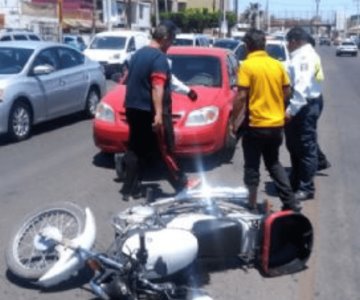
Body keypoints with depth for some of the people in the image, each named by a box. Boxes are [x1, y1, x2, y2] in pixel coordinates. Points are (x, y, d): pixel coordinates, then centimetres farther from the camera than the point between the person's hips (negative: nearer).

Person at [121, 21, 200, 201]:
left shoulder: (138, 54, 14)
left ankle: (130, 189, 14)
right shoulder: (159, 58, -14)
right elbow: (157, 87, -24)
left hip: (133, 108, 8)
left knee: (135, 149, 11)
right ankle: (181, 184, 16)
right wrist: (158, 114, -29)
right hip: (149, 111, -8)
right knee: (165, 150, 3)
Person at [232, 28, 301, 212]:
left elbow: (242, 96, -16)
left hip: (256, 124, -6)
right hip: (277, 124, 6)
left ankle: (252, 204, 13)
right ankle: (290, 202, 17)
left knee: (252, 167, 7)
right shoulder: (277, 65, 5)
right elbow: (286, 92, 10)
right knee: (274, 163, 19)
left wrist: (233, 118, -6)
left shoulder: (247, 66, -12)